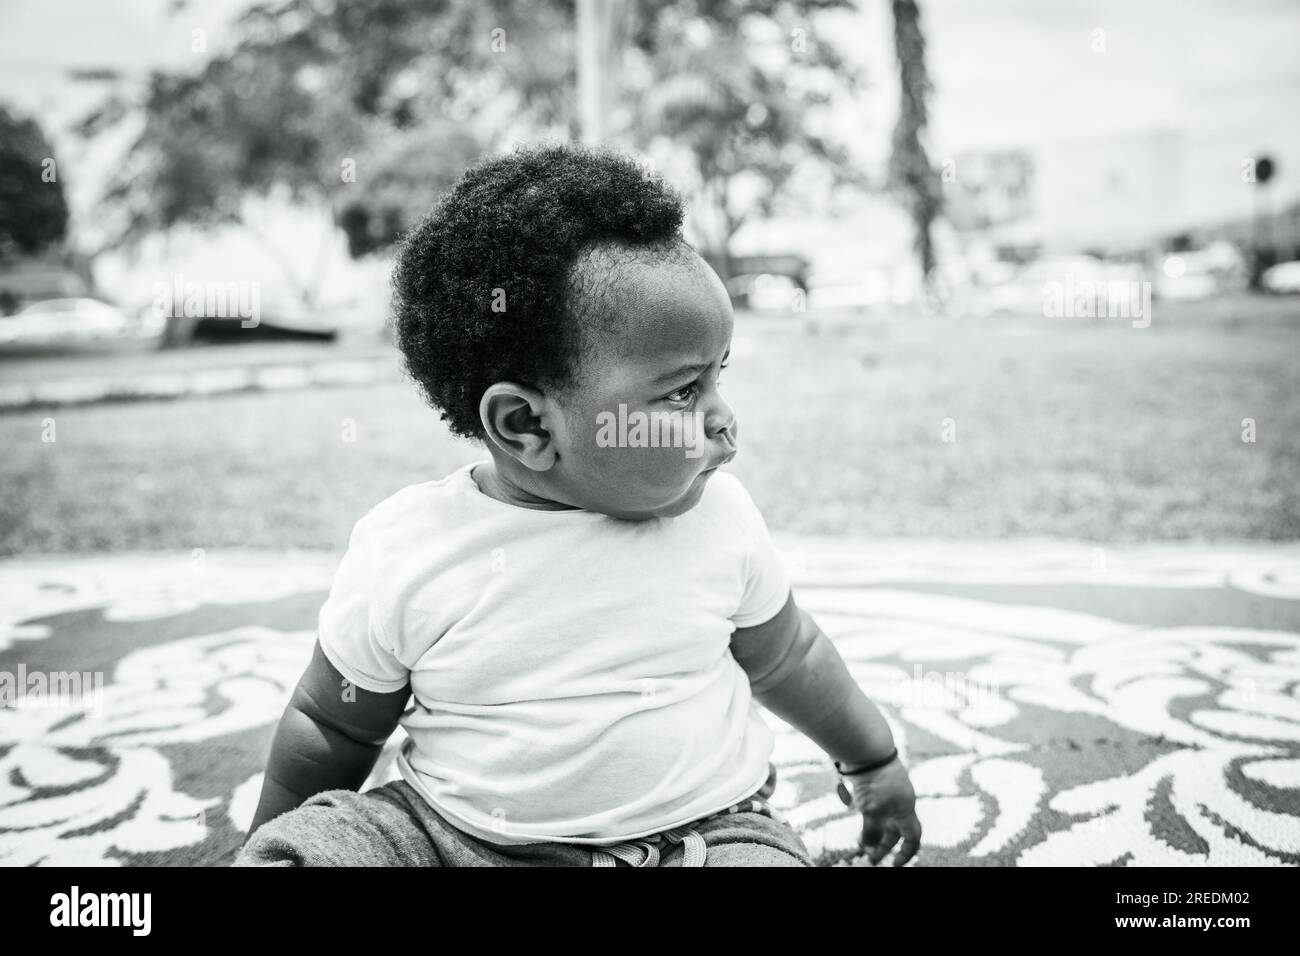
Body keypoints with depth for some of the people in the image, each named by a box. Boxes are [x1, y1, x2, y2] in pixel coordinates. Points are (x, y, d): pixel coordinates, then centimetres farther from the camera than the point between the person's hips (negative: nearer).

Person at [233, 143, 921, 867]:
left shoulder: (718, 513, -6)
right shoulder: (403, 555, -13)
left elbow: (785, 658, 14)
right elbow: (332, 729, 5)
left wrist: (873, 758, 27)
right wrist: (275, 841, 14)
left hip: (699, 830, 1)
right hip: (455, 834, 0)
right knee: (292, 849, -20)